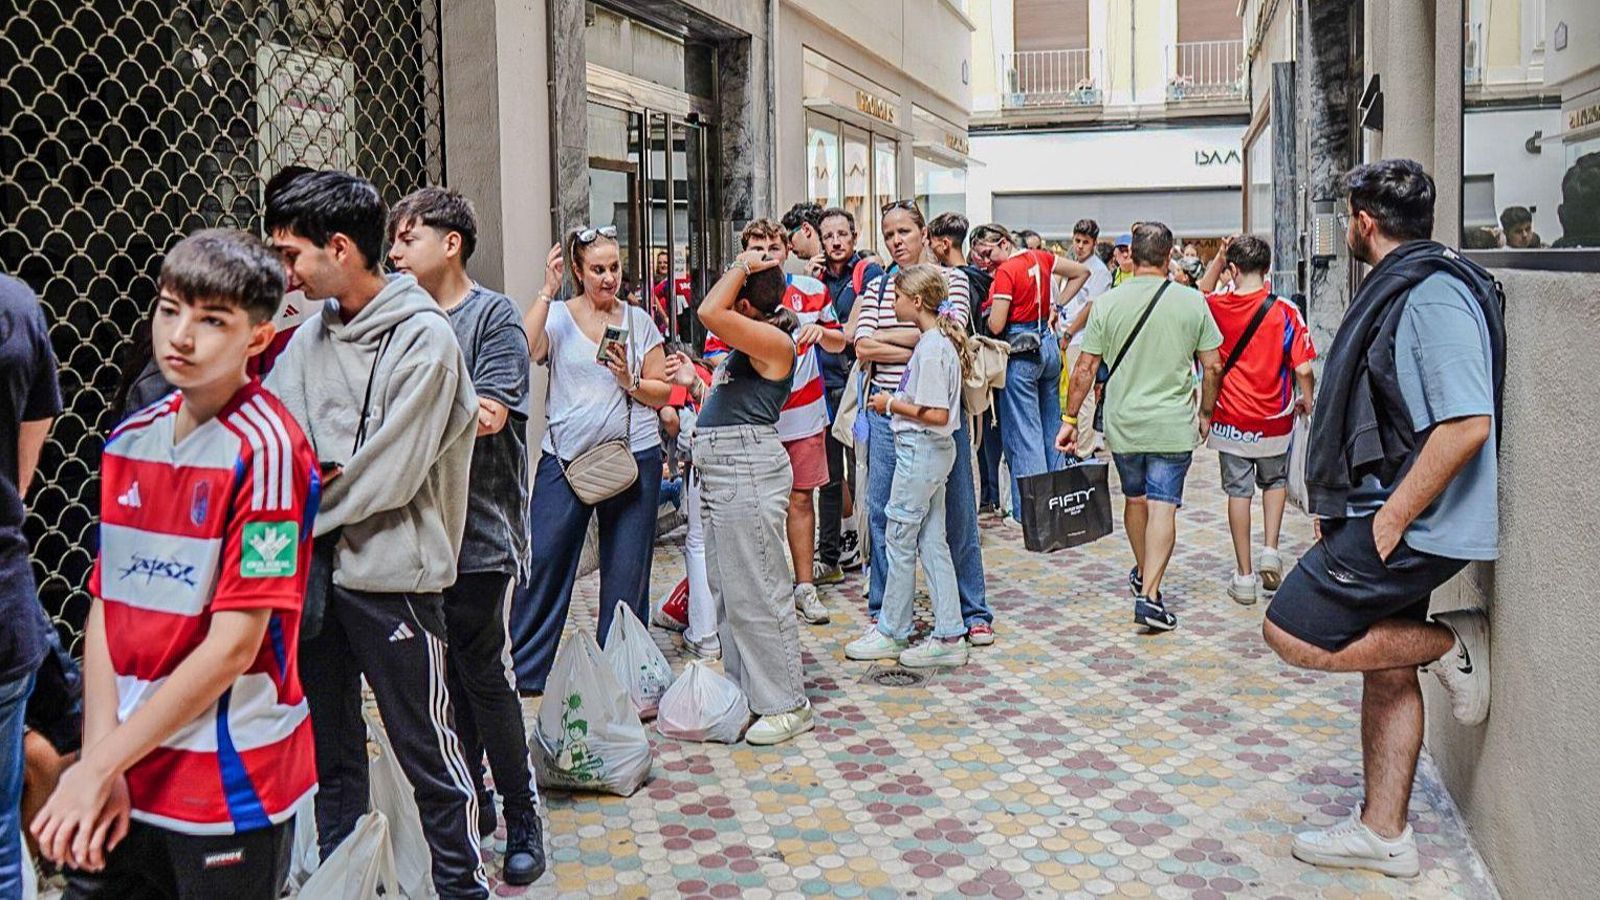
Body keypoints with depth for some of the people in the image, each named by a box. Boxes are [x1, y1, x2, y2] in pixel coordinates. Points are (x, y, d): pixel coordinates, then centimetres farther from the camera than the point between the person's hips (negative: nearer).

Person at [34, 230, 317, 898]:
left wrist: (97, 766, -13)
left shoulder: (265, 448, -15)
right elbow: (105, 605, 4)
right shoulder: (131, 439, 5)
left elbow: (234, 644, -18)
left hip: (231, 787, -5)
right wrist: (99, 761, -7)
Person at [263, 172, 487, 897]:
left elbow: (388, 475, -16)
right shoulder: (311, 335, 7)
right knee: (330, 746, 18)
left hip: (390, 575, -6)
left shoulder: (423, 337, -13)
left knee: (427, 750, 4)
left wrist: (304, 516, -7)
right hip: (314, 570, 6)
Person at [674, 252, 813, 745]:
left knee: (756, 593, -6)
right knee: (728, 593, 15)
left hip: (747, 470, -11)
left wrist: (741, 268, -10)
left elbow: (710, 312, -23)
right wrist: (694, 382, 29)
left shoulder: (773, 341, -11)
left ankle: (787, 706, 3)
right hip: (720, 475, 11)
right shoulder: (747, 347, 19)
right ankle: (746, 694, 26)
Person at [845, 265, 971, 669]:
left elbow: (936, 415, -23)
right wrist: (897, 401, 7)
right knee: (932, 542, 11)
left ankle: (891, 634, 15)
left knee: (899, 542, 2)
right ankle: (949, 636, 13)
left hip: (920, 450, -10)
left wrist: (892, 404, -14)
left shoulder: (931, 348, -19)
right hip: (933, 451, 10)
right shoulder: (939, 340, 9)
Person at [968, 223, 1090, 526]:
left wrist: (987, 309, 4)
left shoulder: (1006, 271, -15)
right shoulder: (1041, 257, 6)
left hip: (1021, 352, -8)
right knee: (1051, 425, 16)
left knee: (1022, 433, -1)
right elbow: (1082, 272, 17)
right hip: (1049, 345, 8)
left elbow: (995, 326, -17)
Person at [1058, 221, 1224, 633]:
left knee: (1135, 498, 20)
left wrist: (1070, 420, 5)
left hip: (1123, 424, 2)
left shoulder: (1107, 302, -4)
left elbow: (1085, 369, -3)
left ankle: (1143, 574, 39)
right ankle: (1149, 595, -12)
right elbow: (1212, 367, -1)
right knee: (1163, 506, -2)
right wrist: (1206, 413, 14)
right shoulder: (1193, 301, -5)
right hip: (1173, 426, -2)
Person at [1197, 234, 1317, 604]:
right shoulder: (1285, 312, -14)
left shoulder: (1216, 308, -8)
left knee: (1239, 492, 9)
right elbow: (1303, 369, -14)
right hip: (1274, 421, 0)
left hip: (1230, 420, 0)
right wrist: (1307, 401, 5)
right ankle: (1271, 549, 9)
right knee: (1275, 482, 24)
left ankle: (1244, 576, 11)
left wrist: (1217, 258, 9)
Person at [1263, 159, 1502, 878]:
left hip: (1407, 528, -10)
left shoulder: (1434, 292, -19)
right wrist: (1347, 512, 18)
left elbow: (1467, 423, -28)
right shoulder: (1401, 286, 14)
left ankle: (1452, 643, 3)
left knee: (1292, 634, -9)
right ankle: (1384, 832, 25)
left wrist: (1391, 518, -23)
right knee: (1386, 671, 15)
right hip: (1395, 520, 10)